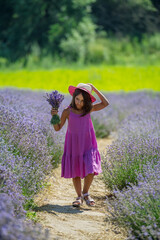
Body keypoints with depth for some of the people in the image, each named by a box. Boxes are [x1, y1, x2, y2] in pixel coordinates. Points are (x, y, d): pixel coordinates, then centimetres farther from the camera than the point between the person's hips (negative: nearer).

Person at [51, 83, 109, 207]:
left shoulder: (89, 109, -4)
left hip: (87, 144, 1)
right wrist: (54, 116, -23)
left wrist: (94, 89, -11)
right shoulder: (68, 111, -9)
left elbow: (105, 103, -11)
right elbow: (58, 128, -6)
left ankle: (85, 193, 13)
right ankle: (79, 197, 22)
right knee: (75, 172, 6)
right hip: (73, 144, 0)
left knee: (91, 170, -11)